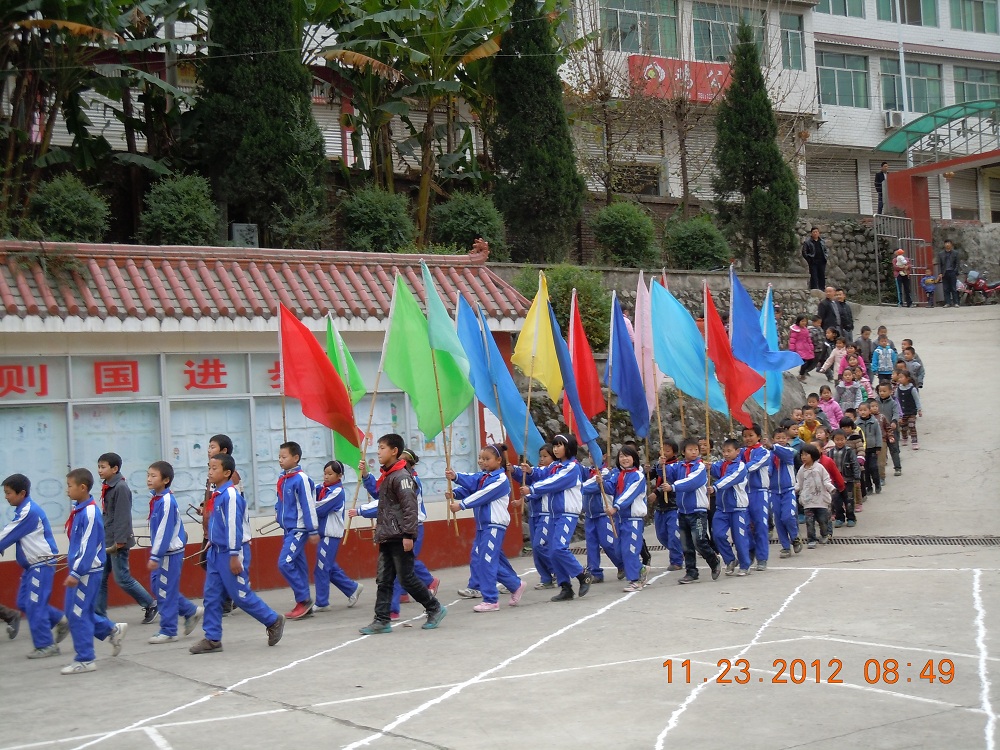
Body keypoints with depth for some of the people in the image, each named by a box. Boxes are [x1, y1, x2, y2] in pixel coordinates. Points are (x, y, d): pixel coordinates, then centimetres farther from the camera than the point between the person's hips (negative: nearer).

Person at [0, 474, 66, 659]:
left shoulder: (30, 512, -20)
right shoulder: (24, 510, 9)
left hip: (42, 564, -10)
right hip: (32, 565, 10)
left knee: (35, 605, -5)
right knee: (24, 603, 12)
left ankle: (45, 645, 4)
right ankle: (61, 621, 21)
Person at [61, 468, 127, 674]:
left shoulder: (90, 512, -18)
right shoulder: (78, 510, 9)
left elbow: (88, 546, -21)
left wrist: (75, 573, -21)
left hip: (87, 571, -9)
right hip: (78, 570, 9)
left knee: (79, 614, -3)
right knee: (74, 611, 14)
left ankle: (84, 660, 6)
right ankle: (113, 630, 26)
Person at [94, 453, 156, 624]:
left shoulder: (121, 487, -15)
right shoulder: (108, 487, 12)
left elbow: (123, 517, -20)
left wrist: (119, 541, -23)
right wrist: (104, 539, 19)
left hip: (118, 542, -9)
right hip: (107, 542, 9)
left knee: (122, 578, -3)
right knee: (100, 579, 7)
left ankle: (151, 606, 10)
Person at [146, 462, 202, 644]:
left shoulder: (166, 501, -19)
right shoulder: (156, 499, 8)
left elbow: (164, 531, -21)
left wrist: (155, 556, -21)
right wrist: (154, 554, 18)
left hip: (170, 553, -9)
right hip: (163, 552, 9)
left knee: (166, 590, -2)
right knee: (157, 586, 14)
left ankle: (168, 631, 8)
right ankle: (191, 611, 24)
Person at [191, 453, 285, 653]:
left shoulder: (230, 495, -18)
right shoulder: (217, 495, 9)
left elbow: (234, 526, -20)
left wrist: (234, 556, -20)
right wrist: (213, 544, 19)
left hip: (232, 553, -9)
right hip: (217, 552, 9)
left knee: (240, 594, 0)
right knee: (211, 595, 7)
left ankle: (273, 621, 16)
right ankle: (212, 639, 12)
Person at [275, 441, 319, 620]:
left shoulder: (301, 479, -16)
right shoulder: (282, 479, 7)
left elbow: (309, 506, -15)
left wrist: (313, 531, -14)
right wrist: (278, 512, 10)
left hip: (298, 529, -8)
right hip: (288, 529, 8)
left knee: (285, 563, -13)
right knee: (298, 564, 11)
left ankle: (304, 599, -3)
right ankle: (304, 605, 16)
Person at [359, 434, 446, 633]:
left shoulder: (401, 476, -15)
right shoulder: (386, 476, 14)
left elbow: (410, 506, -20)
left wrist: (408, 534, -23)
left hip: (399, 538, -9)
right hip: (386, 538, 9)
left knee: (407, 578, -2)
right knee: (383, 580, 6)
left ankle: (435, 609, 13)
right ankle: (382, 620, 8)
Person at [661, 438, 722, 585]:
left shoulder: (700, 467, -9)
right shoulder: (678, 466, 6)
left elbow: (691, 482, -23)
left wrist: (673, 487, -30)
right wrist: (663, 466, -26)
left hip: (698, 510, -5)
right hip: (682, 511, 5)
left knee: (699, 541, -9)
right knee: (686, 545, 9)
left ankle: (715, 563, 16)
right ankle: (691, 573, 17)